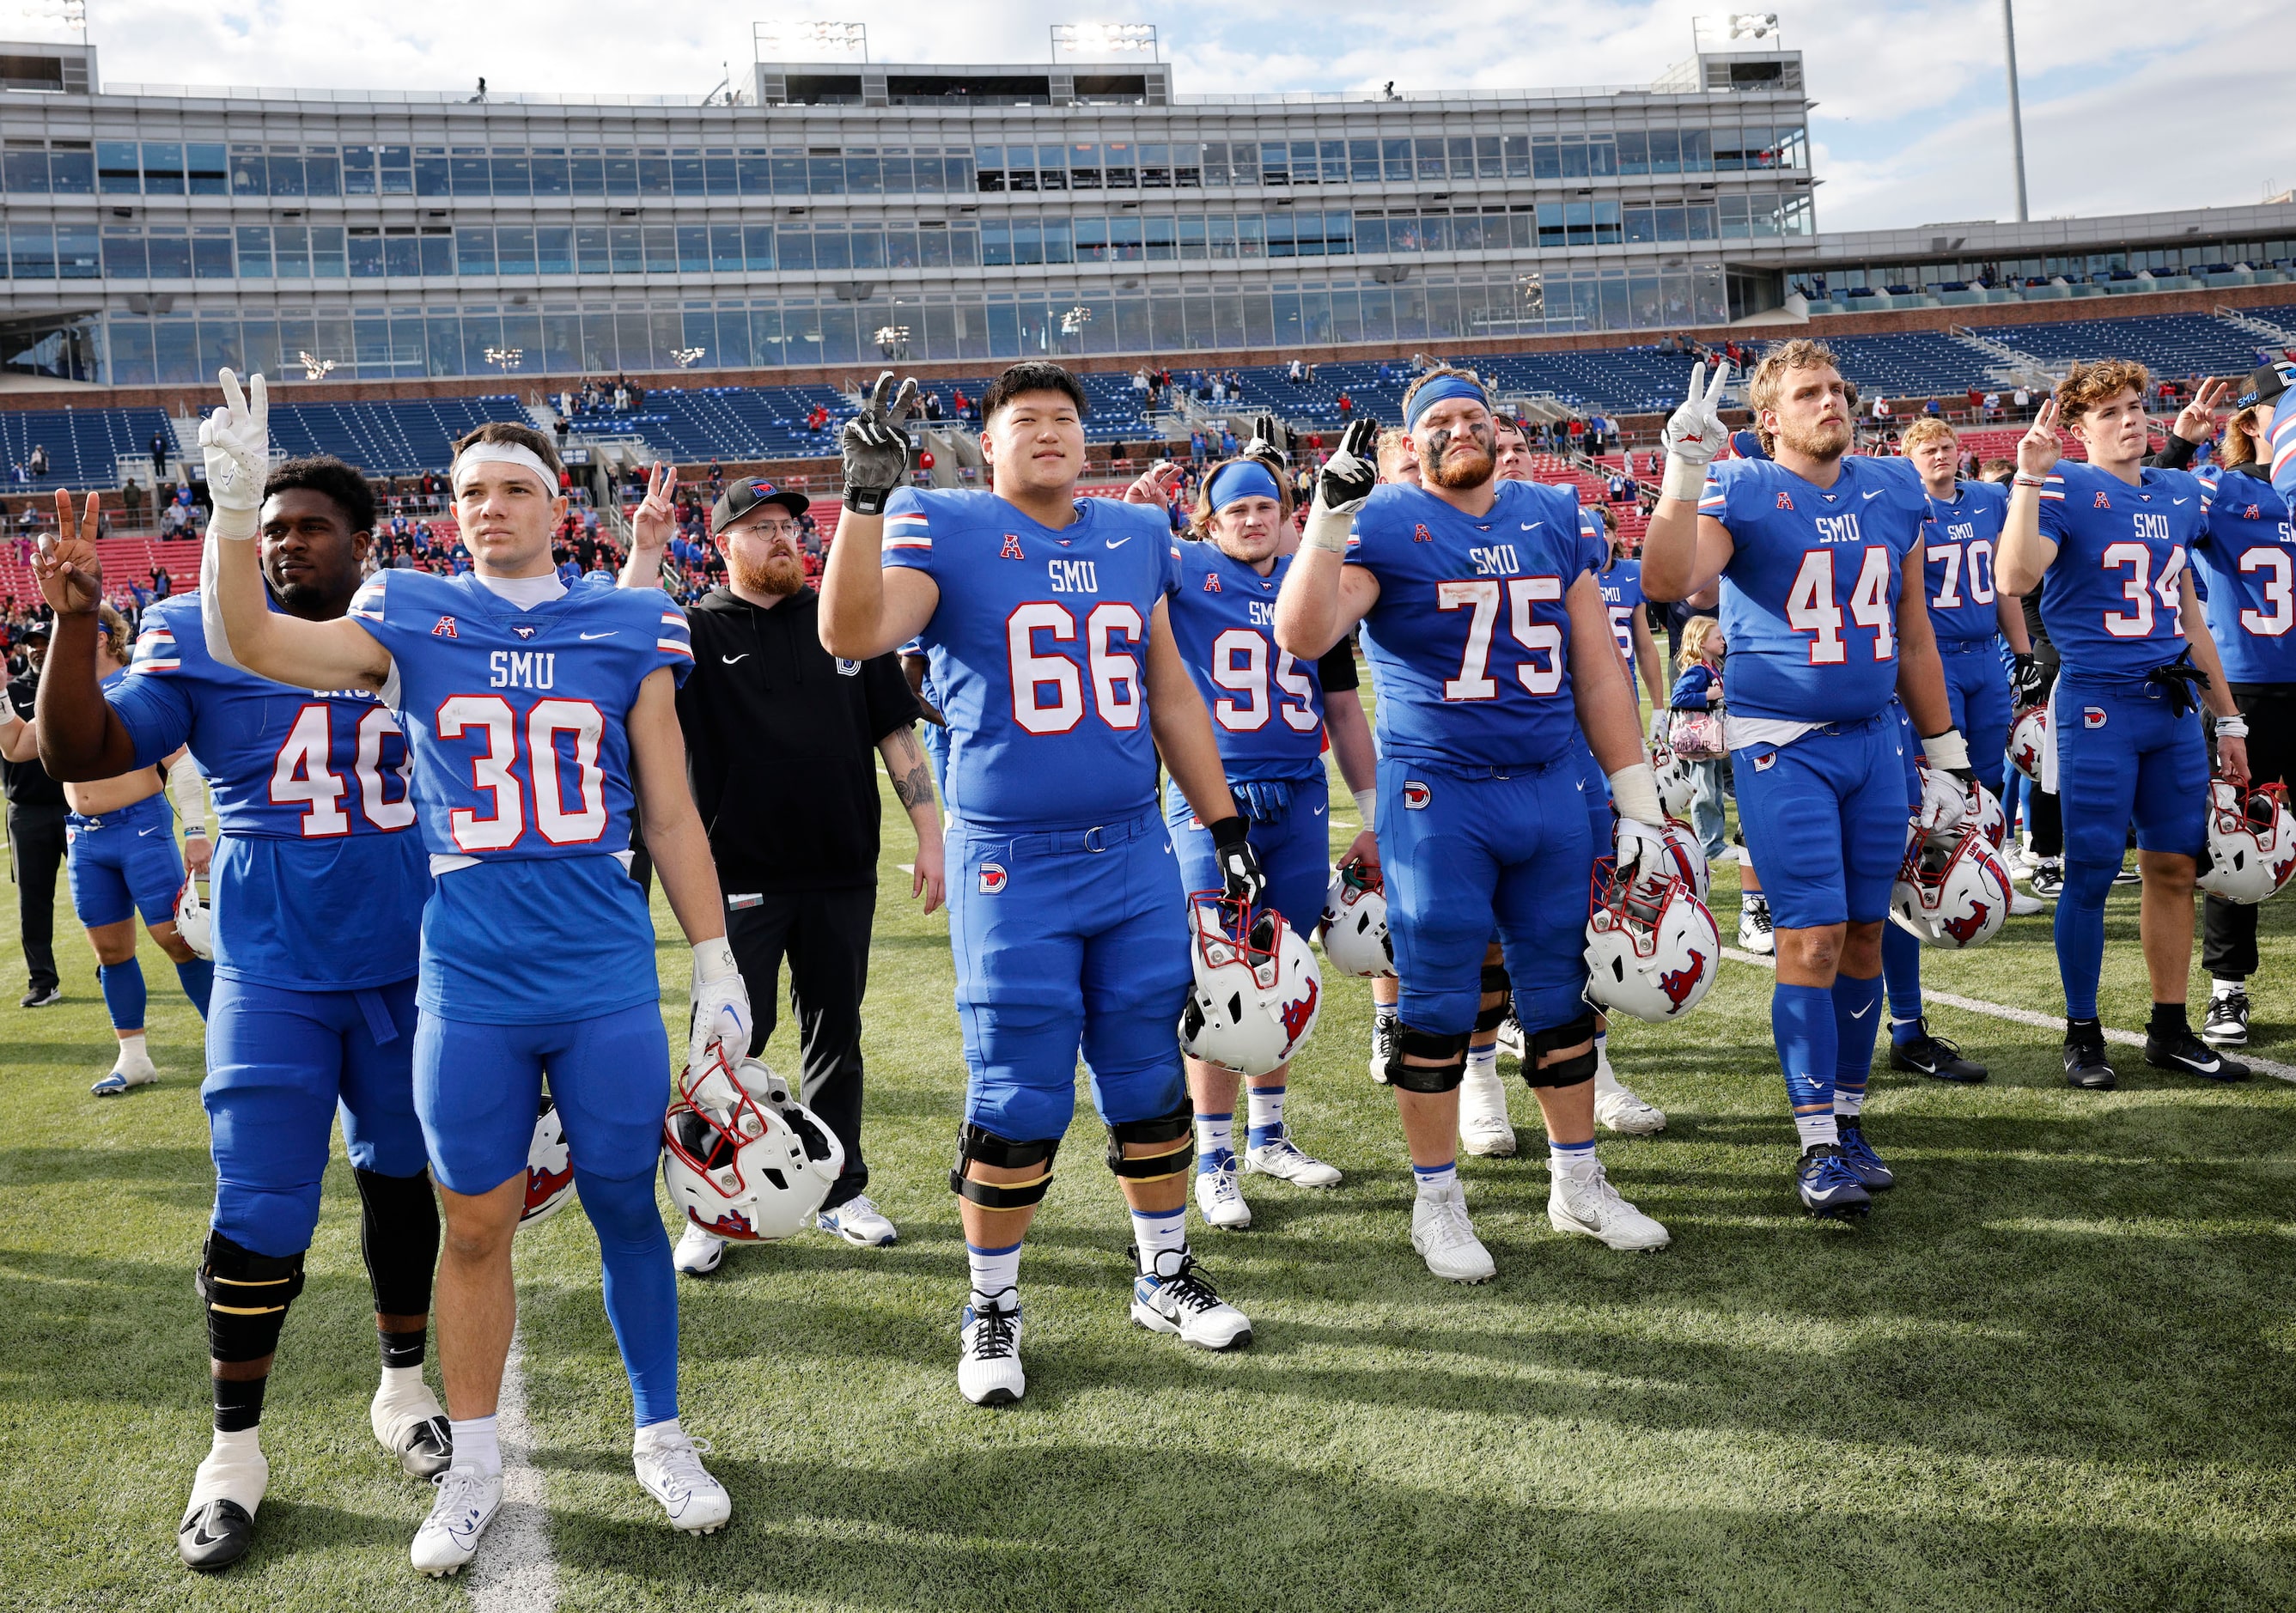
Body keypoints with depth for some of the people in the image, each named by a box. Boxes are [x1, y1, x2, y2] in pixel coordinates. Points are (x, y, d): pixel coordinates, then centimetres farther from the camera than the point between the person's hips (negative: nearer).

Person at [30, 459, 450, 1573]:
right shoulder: (199, 637, -3)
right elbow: (85, 755, -10)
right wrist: (75, 627, -23)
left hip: (411, 968, 3)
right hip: (274, 976, -2)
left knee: (401, 1178, 16)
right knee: (258, 1219, -3)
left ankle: (403, 1388, 36)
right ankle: (234, 1452, 17)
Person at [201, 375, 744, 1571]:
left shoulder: (629, 629, 4)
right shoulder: (411, 619, 4)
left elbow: (672, 817, 7)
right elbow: (256, 643, -11)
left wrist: (718, 968, 6)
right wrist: (234, 505, -24)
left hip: (608, 982, 0)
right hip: (470, 985, 0)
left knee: (625, 1208, 9)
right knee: (476, 1224, 9)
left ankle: (660, 1437, 28)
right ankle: (473, 1470, 26)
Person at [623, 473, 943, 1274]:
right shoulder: (695, 632, 0)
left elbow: (896, 733, 9)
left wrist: (929, 833, 3)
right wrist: (645, 553, -25)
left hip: (843, 876, 3)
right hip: (741, 882, -3)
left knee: (835, 1036, 13)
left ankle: (841, 1191, 27)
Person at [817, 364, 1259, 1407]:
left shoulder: (1136, 534, 10)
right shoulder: (945, 529, -4)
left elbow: (1169, 690, 17)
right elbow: (850, 635, -22)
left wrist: (1226, 823, 17)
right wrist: (866, 500, -30)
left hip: (1136, 852, 5)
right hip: (1013, 864, -4)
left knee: (1151, 1087, 13)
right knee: (1016, 1108, 1)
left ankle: (1164, 1278, 32)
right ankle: (991, 1309, 19)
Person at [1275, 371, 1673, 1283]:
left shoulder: (1555, 519, 11)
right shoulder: (1385, 523, -3)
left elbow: (1597, 669, 13)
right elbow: (1301, 637, -18)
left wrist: (1638, 803, 10)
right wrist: (1332, 513, -25)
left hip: (1553, 787, 4)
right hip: (1437, 793, -4)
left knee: (1560, 991, 12)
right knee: (1439, 1003, 2)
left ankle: (1578, 1184, 27)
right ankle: (1436, 1202, 16)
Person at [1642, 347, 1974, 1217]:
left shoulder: (1895, 490, 11)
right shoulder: (1741, 492, -6)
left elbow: (1913, 635, 16)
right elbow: (1668, 582, -26)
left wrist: (1945, 754, 17)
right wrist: (1687, 468, -30)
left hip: (1876, 738, 5)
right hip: (1783, 744, -5)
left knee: (1863, 937, 9)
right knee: (1811, 941, -8)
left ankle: (1849, 1119, 23)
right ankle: (1818, 1145, 1)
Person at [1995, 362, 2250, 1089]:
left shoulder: (2180, 493, 15)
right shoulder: (2067, 489, -5)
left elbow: (2186, 607, 21)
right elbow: (2017, 578, -24)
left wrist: (2227, 715, 21)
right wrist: (2029, 479, -27)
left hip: (2173, 704, 6)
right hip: (2098, 703, -6)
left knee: (2175, 867, 8)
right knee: (2092, 871, -2)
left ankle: (2170, 1030, 19)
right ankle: (2082, 1035, 9)